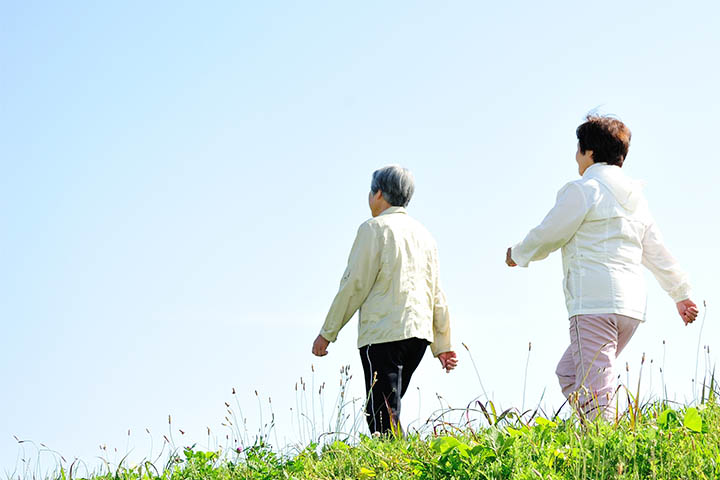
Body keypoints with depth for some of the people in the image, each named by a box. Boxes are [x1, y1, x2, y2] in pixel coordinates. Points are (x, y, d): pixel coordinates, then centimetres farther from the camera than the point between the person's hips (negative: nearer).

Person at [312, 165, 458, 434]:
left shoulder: (374, 228, -3)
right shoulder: (423, 234, 19)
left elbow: (355, 284, -6)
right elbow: (436, 293, 19)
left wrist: (327, 333, -1)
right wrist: (442, 344, 23)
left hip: (383, 334, -7)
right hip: (419, 332, 7)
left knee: (383, 418, -10)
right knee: (388, 409, 14)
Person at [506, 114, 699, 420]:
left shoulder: (582, 190, -5)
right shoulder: (635, 197, 20)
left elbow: (547, 235, 0)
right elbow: (657, 251, 24)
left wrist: (518, 255, 19)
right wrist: (681, 293, 32)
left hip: (594, 304, -9)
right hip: (632, 306, 9)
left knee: (594, 391, -12)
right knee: (569, 373, 17)